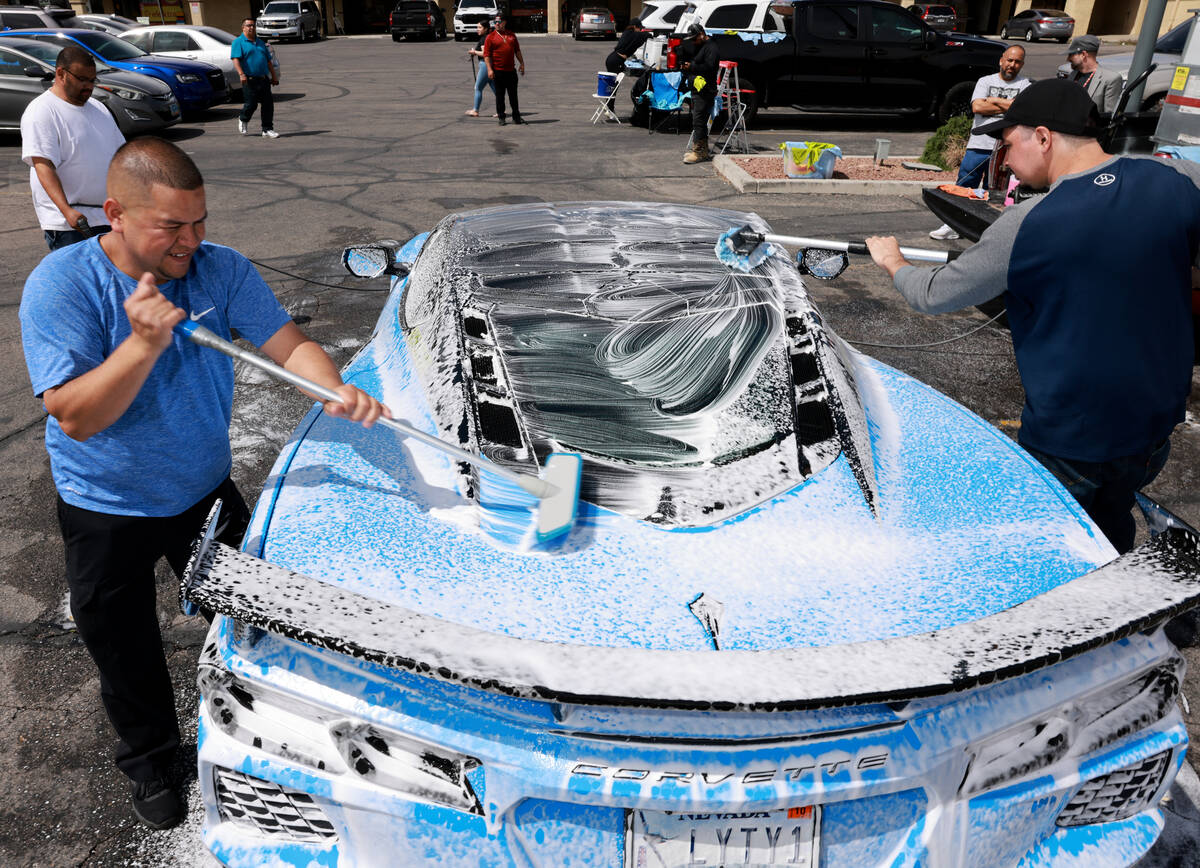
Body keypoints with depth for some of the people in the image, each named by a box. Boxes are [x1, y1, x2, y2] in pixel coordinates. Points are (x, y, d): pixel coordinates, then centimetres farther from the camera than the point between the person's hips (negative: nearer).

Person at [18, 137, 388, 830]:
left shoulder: (222, 269, -12)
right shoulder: (60, 284, -21)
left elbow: (290, 344, -14)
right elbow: (75, 417, -26)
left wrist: (336, 390, -35)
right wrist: (145, 342, -39)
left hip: (206, 493, 3)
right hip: (108, 513, -2)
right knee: (127, 654, 18)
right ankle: (150, 760, 46)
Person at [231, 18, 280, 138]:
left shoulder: (260, 42, 20)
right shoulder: (238, 42, -1)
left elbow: (268, 61, 24)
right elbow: (236, 59, -13)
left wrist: (274, 76, 18)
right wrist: (241, 74, -28)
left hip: (264, 79, 6)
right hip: (249, 80, -5)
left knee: (268, 104, -1)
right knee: (251, 104, -4)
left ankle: (267, 130, 6)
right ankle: (243, 120, 25)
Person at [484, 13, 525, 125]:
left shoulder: (512, 35, 11)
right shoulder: (490, 37, 0)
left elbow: (517, 50, 19)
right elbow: (486, 54, -5)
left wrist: (522, 63, 13)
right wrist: (489, 69, -14)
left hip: (511, 70, 3)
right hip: (498, 71, -3)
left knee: (513, 95, 8)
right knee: (500, 96, 2)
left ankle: (516, 117, 16)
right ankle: (501, 118, 9)